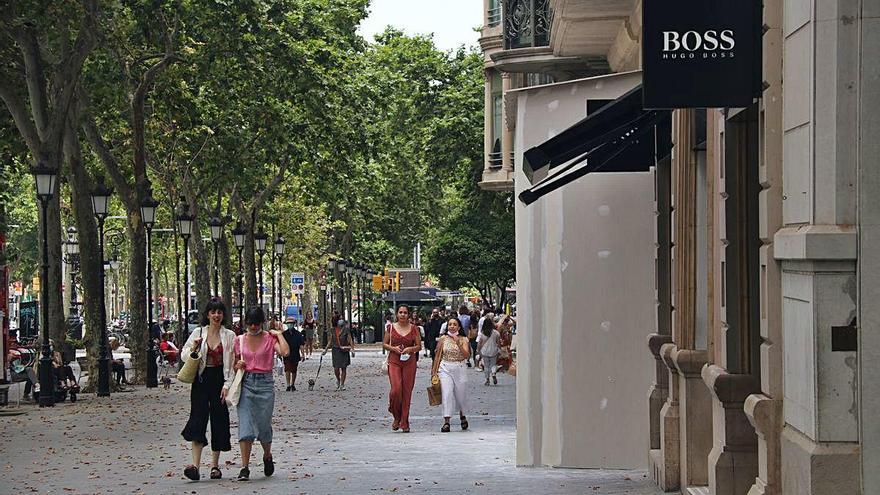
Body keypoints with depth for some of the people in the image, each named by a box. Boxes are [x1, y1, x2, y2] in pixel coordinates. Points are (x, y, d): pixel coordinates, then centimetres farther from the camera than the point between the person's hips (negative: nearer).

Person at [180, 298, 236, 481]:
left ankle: (215, 465, 15)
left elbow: (232, 363, 2)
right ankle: (195, 465, -21)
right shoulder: (198, 333, 6)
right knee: (198, 417, -12)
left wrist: (227, 384, -6)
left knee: (219, 420, 3)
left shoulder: (229, 336, 4)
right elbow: (184, 355, 9)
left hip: (220, 379, 0)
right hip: (201, 379, 0)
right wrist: (193, 349, -12)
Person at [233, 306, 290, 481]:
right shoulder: (240, 340, 8)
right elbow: (235, 363, 19)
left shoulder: (270, 338, 0)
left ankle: (267, 456, 34)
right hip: (246, 383, 1)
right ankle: (245, 468, -8)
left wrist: (279, 334, -9)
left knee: (264, 426, 4)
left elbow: (285, 352, -18)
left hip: (265, 383, -1)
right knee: (245, 425, -9)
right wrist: (237, 366, -3)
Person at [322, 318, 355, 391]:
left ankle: (342, 385, 10)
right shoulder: (333, 330, 5)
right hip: (336, 350, 2)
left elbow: (350, 339, -5)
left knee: (343, 368, 1)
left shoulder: (346, 330, -2)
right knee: (336, 368, -4)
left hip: (344, 350, -1)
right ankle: (338, 380, 25)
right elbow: (330, 340, 13)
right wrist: (325, 350, 10)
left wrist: (352, 349, -16)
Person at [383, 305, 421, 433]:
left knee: (407, 392, 0)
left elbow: (419, 346, 8)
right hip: (394, 361, -1)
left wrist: (410, 349, -11)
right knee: (396, 389, -15)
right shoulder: (391, 328, 6)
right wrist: (393, 348, -9)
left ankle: (404, 422, 7)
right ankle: (396, 417, 8)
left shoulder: (413, 328, 6)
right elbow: (384, 344, 10)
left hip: (409, 362, 1)